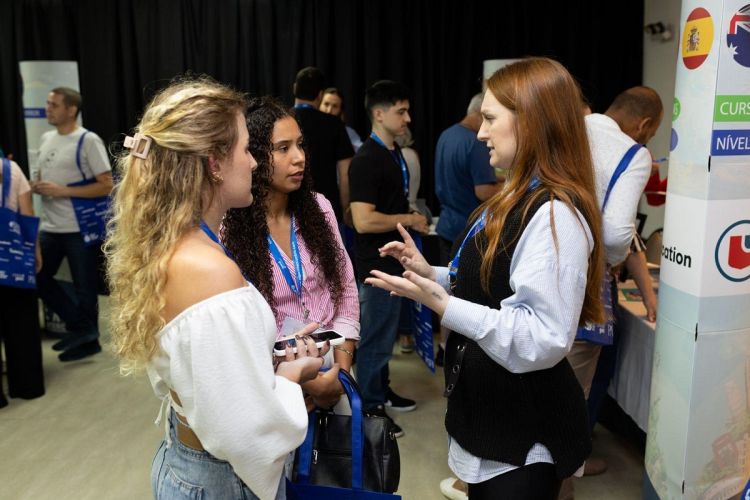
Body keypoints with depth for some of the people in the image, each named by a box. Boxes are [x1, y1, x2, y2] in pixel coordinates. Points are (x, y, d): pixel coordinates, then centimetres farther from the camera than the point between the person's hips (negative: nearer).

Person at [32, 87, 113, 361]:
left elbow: (106, 185, -16)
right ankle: (80, 327, 24)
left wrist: (63, 191, -20)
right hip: (49, 227, 8)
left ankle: (87, 338, 21)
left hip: (79, 229, -8)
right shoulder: (46, 138, 11)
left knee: (84, 286, 4)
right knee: (39, 277, 11)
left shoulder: (88, 141, -12)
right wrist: (36, 186, -1)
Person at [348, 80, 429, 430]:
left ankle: (382, 390, 36)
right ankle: (369, 407, 17)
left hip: (393, 259, 10)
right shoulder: (367, 160, -19)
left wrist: (412, 218, 9)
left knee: (384, 333, 21)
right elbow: (363, 220, -27)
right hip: (377, 263, -10)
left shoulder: (395, 154, 11)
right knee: (375, 337, 3)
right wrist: (409, 220, -17)